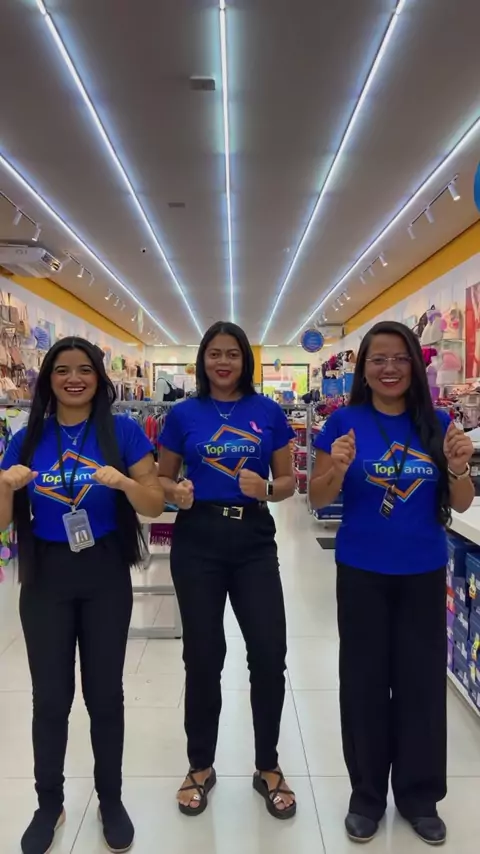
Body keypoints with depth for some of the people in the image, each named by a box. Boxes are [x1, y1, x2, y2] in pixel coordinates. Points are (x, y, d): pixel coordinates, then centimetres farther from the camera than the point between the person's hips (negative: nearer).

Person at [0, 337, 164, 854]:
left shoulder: (123, 432, -6)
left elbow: (155, 506, -7)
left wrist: (124, 482, -26)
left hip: (105, 575, -1)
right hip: (45, 576, 2)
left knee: (104, 692, 11)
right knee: (50, 696, 12)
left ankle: (111, 800, 33)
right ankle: (49, 804, 35)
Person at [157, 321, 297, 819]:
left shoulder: (269, 413, 3)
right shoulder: (183, 415, 2)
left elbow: (288, 481, 7)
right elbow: (162, 478, 8)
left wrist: (267, 490, -14)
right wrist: (177, 492, -14)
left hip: (254, 540, 1)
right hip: (197, 540, 0)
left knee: (270, 653, 1)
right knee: (203, 656, 9)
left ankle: (267, 766, 27)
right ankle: (200, 765, 33)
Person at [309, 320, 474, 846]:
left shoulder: (436, 423, 0)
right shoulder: (345, 422, -7)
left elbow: (461, 504, 3)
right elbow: (318, 499, -5)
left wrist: (459, 467, -18)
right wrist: (338, 468, -25)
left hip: (424, 573, 2)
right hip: (362, 572, -2)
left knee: (422, 679, 12)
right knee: (365, 679, 10)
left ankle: (419, 795, 35)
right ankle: (367, 793, 31)